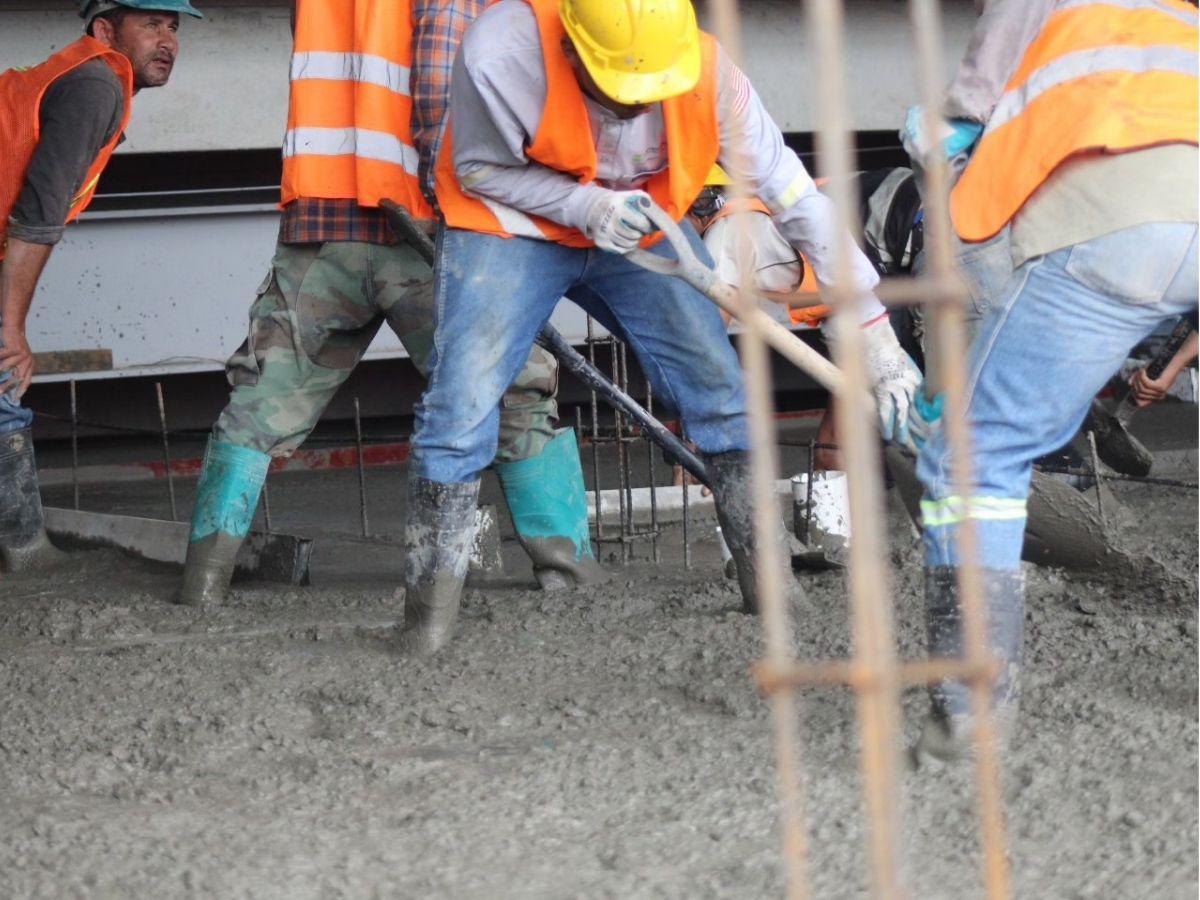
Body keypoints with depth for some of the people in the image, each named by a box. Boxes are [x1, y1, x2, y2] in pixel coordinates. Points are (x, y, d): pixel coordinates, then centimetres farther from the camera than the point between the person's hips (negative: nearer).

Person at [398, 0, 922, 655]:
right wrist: (586, 206, -32)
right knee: (461, 402, -15)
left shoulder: (706, 71, -29)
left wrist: (875, 337, -19)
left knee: (719, 390, -3)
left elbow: (798, 201, -21)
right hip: (509, 225, -2)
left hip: (636, 227, 2)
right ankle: (428, 607, -1)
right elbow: (479, 168, -15)